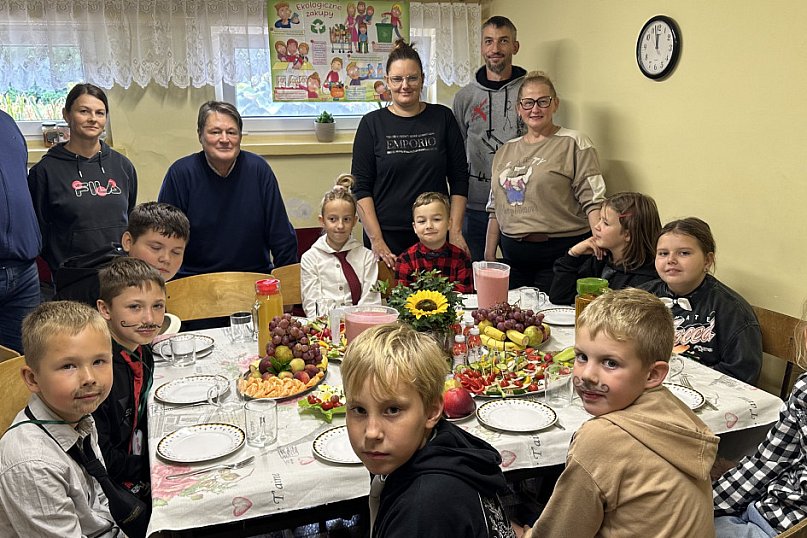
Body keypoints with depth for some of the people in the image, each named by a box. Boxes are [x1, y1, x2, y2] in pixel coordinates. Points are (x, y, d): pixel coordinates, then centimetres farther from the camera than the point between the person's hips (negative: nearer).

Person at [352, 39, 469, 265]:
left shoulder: (443, 118, 5)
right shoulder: (372, 123, 1)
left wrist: (455, 231, -2)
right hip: (386, 236, -1)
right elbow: (361, 187, -2)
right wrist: (376, 240, -10)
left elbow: (459, 179, 5)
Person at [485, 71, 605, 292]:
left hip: (559, 256, -5)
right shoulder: (505, 151, 15)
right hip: (513, 257, 5)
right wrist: (489, 257, 15)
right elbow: (495, 209, 18)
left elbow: (593, 200, -9)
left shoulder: (574, 143, -1)